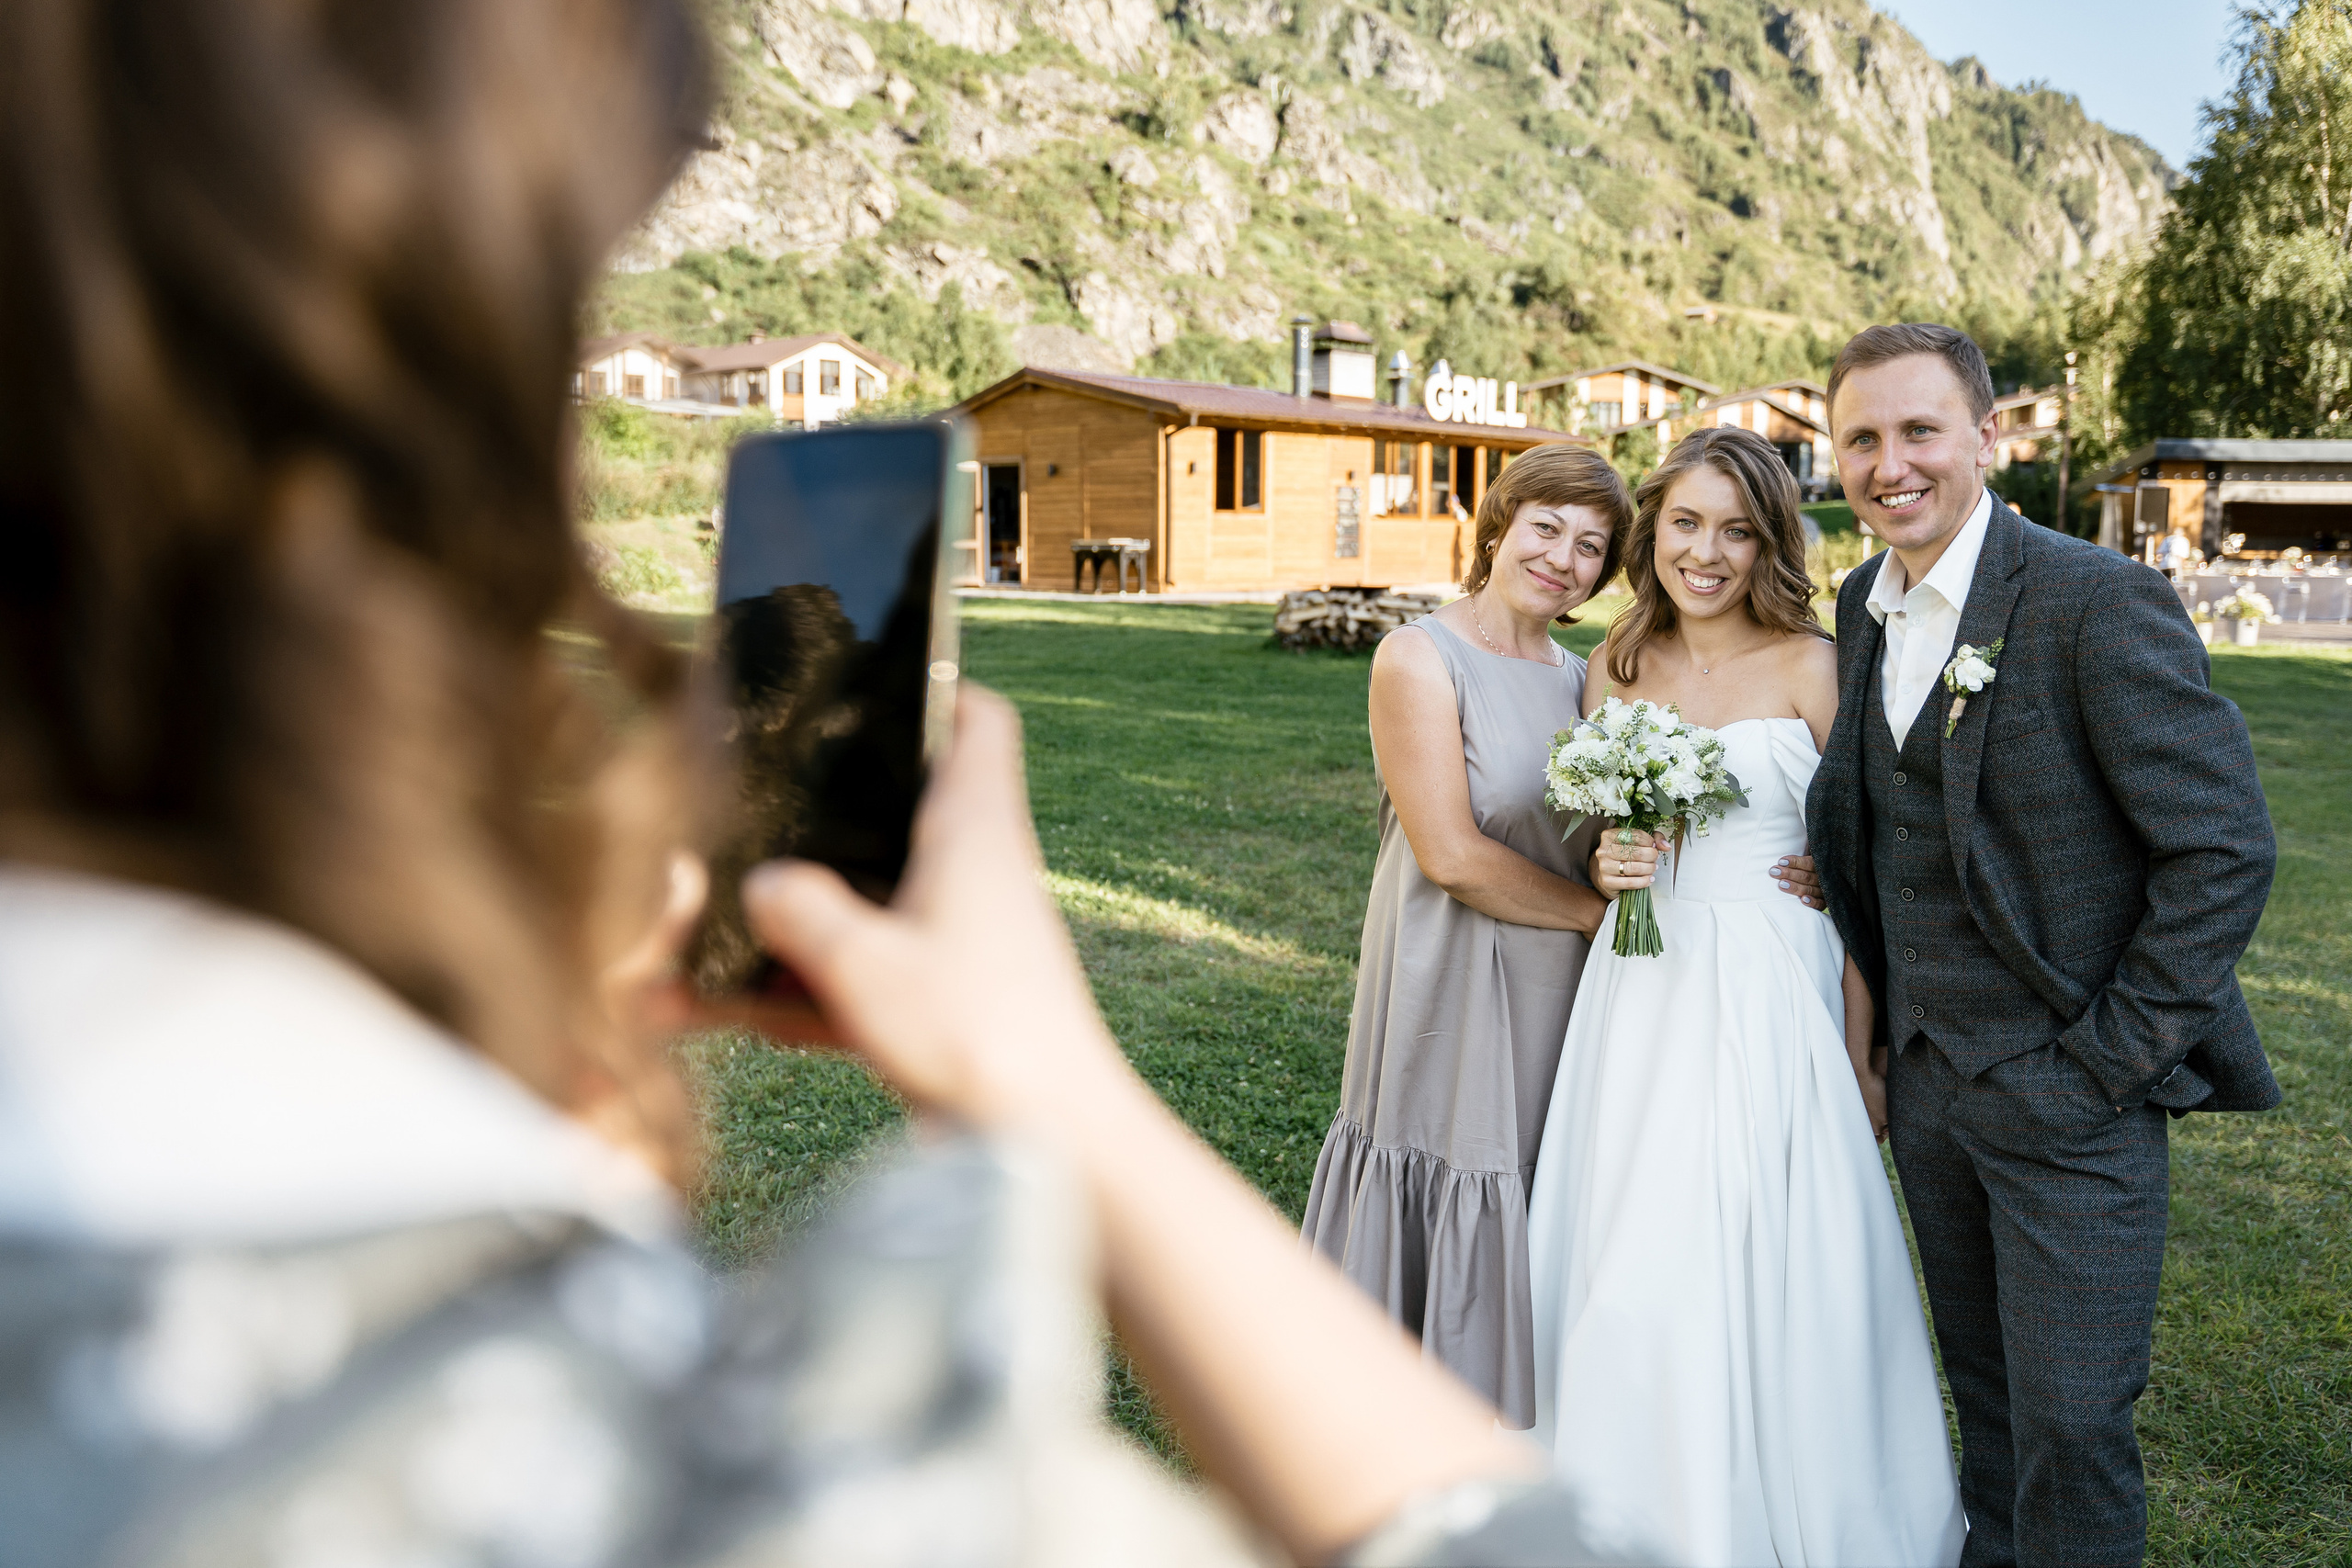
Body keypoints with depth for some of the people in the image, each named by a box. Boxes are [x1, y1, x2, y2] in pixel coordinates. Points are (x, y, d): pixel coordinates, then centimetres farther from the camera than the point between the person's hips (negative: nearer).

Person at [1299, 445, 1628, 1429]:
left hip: (1558, 1006, 7)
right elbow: (1452, 855, -17)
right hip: (1450, 1000, -6)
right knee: (1439, 1238, 4)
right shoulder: (1420, 658, -10)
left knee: (1532, 1252, 16)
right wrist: (1595, 907, -8)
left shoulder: (1579, 677, 11)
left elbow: (1591, 847, 13)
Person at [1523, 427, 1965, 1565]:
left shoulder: (1813, 668, -5)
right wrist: (1606, 867, -7)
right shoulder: (1613, 668, 7)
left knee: (1764, 1275, 1)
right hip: (1642, 994, 4)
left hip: (1774, 1001, -4)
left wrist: (1863, 1054, -7)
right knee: (1628, 1279, 7)